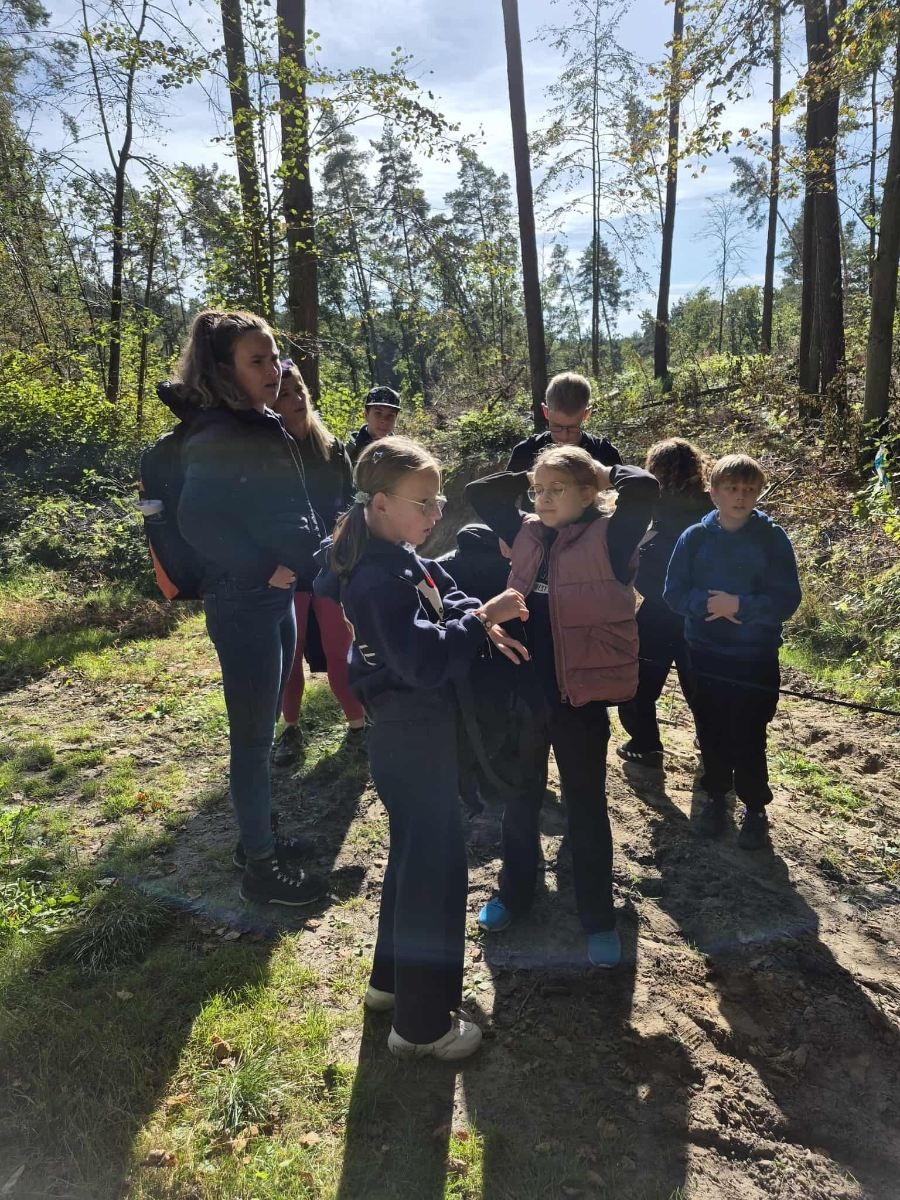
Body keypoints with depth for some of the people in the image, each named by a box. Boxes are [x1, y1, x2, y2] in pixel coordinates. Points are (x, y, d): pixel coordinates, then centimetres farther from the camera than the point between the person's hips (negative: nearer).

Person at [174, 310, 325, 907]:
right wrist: (262, 570, -17)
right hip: (243, 603, -9)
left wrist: (297, 561, -2)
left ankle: (261, 837, 33)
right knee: (253, 734, 1)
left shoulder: (269, 428, 11)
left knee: (264, 727, 17)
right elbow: (197, 522, -22)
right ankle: (260, 865, 15)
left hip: (277, 597, 9)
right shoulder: (215, 438, -16)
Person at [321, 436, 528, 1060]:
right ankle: (423, 1025, 18)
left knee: (414, 854, 22)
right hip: (413, 735, -10)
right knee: (438, 868, 2)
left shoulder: (405, 562, 7)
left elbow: (446, 593, 13)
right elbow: (424, 661, -30)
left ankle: (392, 979, 41)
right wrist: (482, 619, -23)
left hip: (415, 731, 10)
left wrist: (482, 621, -5)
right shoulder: (381, 578, -24)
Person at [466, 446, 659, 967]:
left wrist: (603, 472, -7)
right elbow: (479, 492, 13)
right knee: (520, 797, 20)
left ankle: (599, 918, 27)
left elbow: (646, 489, -24)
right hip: (525, 691, 5)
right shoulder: (528, 534, 6)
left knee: (586, 807, 10)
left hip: (581, 694, -5)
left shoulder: (607, 538, -9)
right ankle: (514, 893, 41)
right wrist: (527, 478, 5)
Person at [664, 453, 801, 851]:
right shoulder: (694, 537, -2)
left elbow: (787, 601, -10)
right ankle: (716, 795, 36)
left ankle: (754, 808, 26)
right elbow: (674, 593, -4)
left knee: (748, 740, 3)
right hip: (705, 654, 2)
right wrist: (709, 604, -20)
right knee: (711, 734, 13)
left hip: (756, 658, -2)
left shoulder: (773, 538, -7)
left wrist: (739, 604, -22)